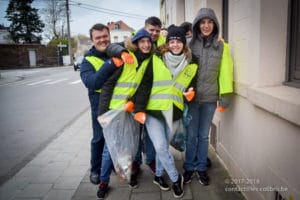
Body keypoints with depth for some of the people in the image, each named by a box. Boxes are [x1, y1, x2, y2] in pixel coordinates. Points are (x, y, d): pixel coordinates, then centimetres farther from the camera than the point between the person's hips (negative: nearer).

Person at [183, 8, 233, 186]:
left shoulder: (221, 46, 0)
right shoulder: (190, 44, -2)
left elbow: (225, 72, 0)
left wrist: (225, 97, -4)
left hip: (210, 97, 1)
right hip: (191, 97, -1)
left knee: (204, 135, 13)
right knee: (191, 135, 9)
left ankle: (201, 167, 29)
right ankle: (189, 167, 26)